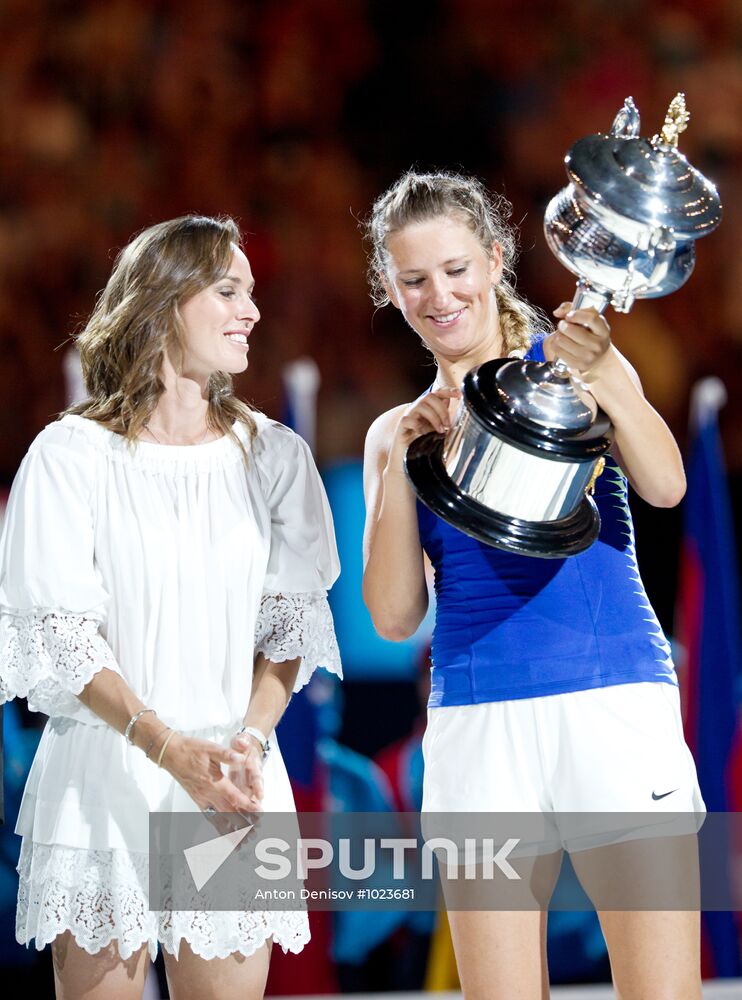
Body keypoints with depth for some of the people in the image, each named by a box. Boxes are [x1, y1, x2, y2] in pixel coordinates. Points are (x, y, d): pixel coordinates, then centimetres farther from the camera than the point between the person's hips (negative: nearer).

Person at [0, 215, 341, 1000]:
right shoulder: (72, 455, -2)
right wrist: (172, 750, -20)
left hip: (235, 785, 3)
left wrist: (250, 740, -13)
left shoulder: (272, 455, 8)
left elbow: (291, 620, 6)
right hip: (102, 780, -3)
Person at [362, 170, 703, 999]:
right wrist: (399, 464, -4)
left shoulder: (567, 363, 7)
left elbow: (665, 487, -11)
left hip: (614, 704, -3)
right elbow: (395, 617, 6)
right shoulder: (397, 432, 15)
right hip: (476, 725, 3)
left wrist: (604, 377, -28)